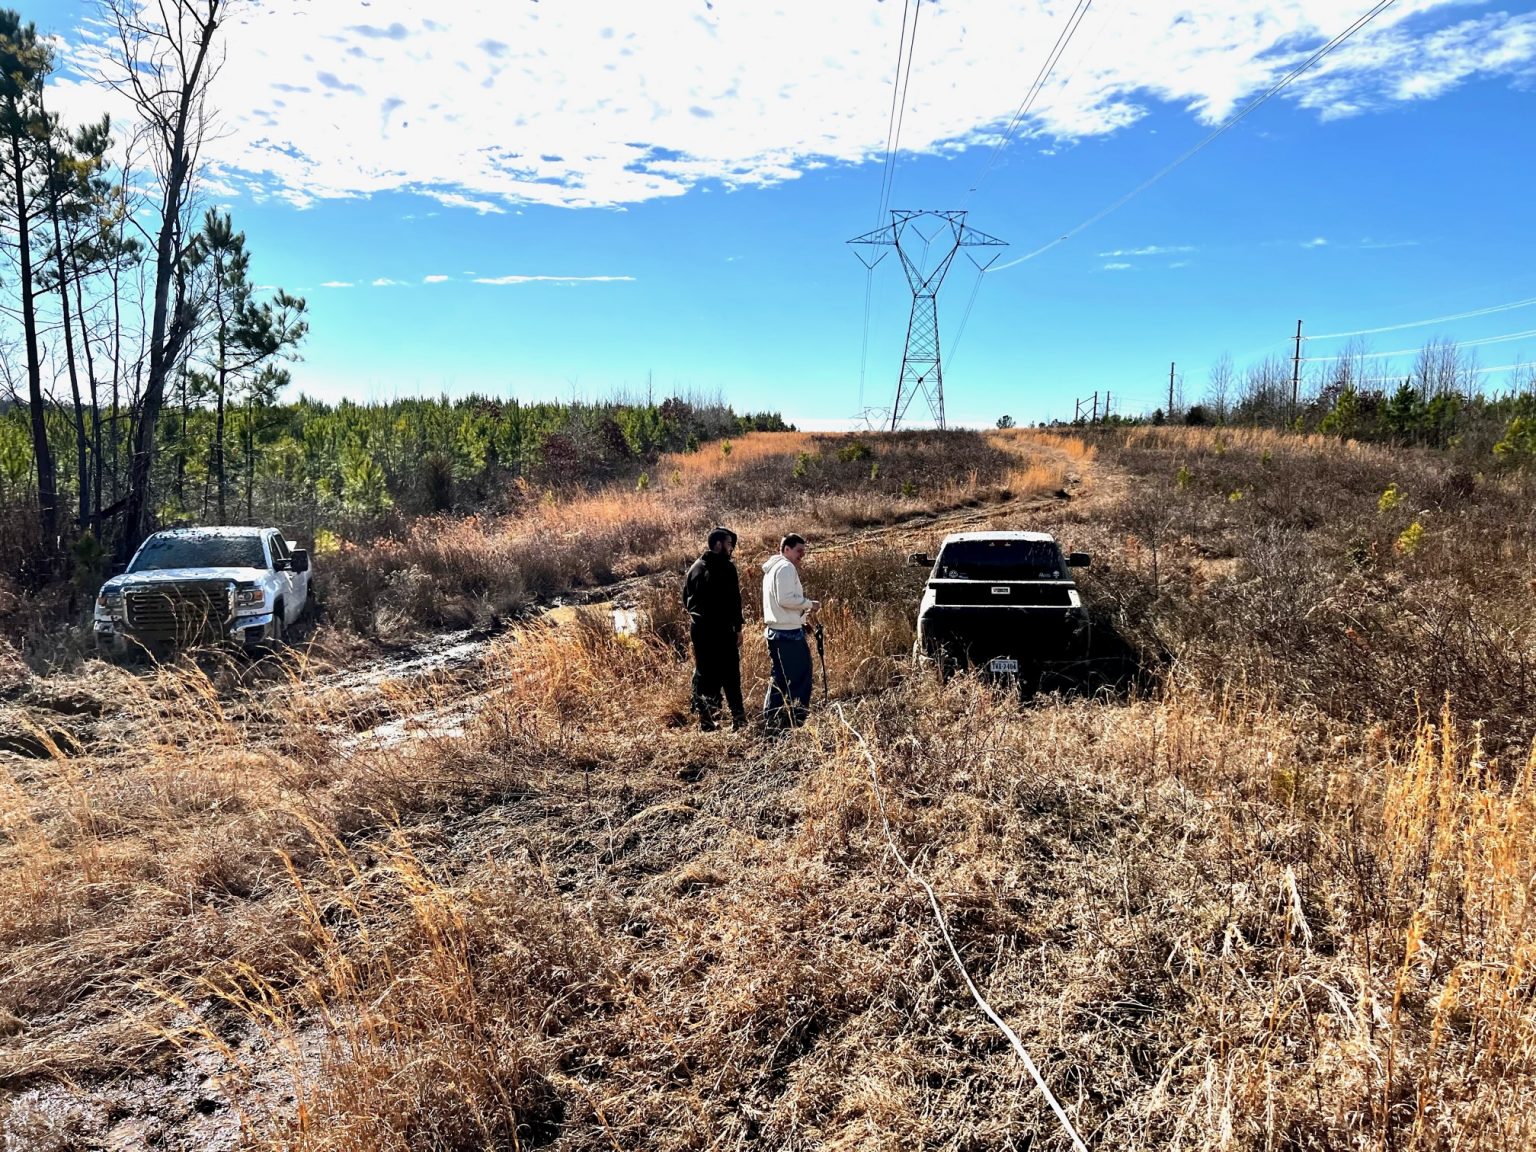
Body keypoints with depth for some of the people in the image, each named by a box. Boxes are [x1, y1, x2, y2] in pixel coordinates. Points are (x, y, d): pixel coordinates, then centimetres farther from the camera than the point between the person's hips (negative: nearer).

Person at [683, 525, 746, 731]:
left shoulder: (695, 567, 11)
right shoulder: (726, 568, -10)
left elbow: (686, 598, 16)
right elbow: (734, 601, -13)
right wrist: (738, 628, -9)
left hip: (698, 627, 6)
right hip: (721, 629, -6)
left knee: (703, 672, 10)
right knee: (729, 674, -1)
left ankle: (705, 719, 12)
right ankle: (738, 718, 1)